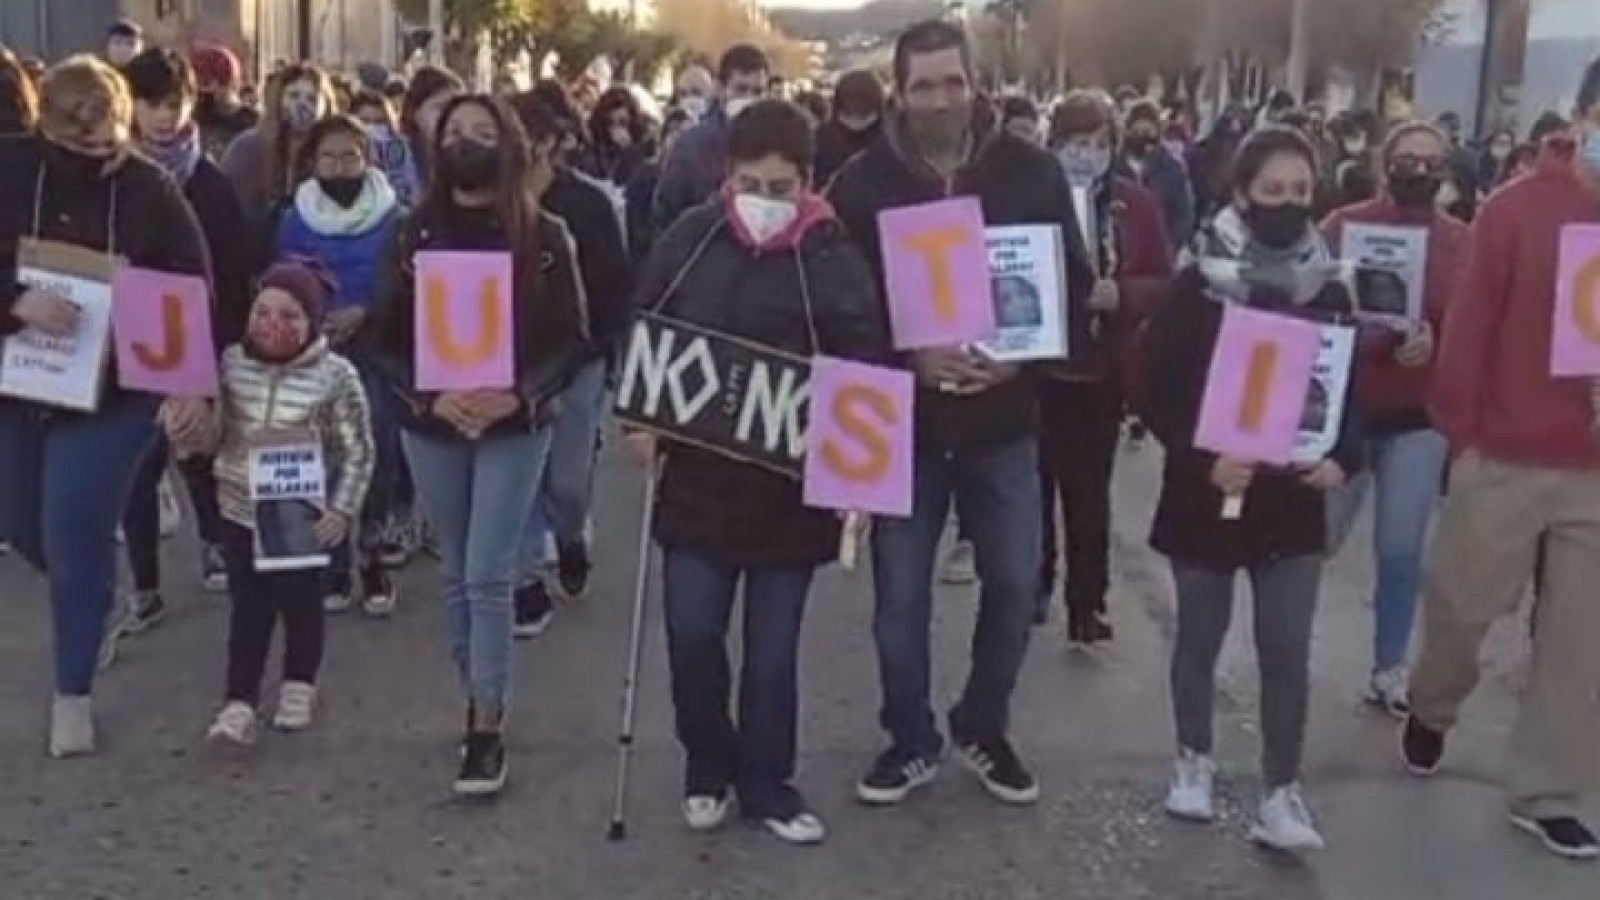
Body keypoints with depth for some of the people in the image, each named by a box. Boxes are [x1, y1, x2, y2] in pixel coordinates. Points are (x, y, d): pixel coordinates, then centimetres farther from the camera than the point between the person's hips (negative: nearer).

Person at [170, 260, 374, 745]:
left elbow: (358, 452, -10)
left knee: (299, 599, 12)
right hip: (240, 508, 3)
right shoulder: (231, 363, -4)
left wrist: (341, 509, -15)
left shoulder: (335, 375, -16)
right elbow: (211, 438, 4)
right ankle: (239, 702, 11)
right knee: (248, 603, 6)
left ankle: (299, 686, 33)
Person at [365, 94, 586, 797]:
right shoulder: (415, 234, 1)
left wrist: (520, 395, -22)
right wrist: (431, 397, -17)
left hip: (515, 427, -3)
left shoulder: (544, 236, -5)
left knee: (488, 576, -6)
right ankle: (478, 699, 29)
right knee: (455, 573, 13)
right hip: (431, 427, 3)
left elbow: (570, 339, -5)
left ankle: (489, 727, 3)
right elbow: (386, 339, 0)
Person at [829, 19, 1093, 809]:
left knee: (1014, 584, 10)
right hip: (903, 419, -1)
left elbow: (1073, 283, 2)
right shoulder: (861, 184, -6)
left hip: (1003, 418, 1)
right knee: (899, 593, 7)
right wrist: (909, 358, -20)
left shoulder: (1032, 175, -2)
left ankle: (984, 729, 32)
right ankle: (911, 741, 26)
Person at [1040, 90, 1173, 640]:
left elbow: (1164, 283, 1)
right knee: (1035, 482, 9)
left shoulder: (1136, 204, 0)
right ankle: (1032, 585, 29)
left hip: (1102, 371, 1)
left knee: (1089, 491, 6)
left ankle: (1087, 603, 16)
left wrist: (1118, 293, -17)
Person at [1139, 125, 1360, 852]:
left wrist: (1342, 459, -10)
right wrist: (1202, 458, -22)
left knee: (1287, 652, 1)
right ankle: (1194, 762, 33)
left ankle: (1280, 794, 11)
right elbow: (1157, 393, -9)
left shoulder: (1329, 292, 1)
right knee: (1200, 638, 13)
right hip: (1206, 494, -2)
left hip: (1292, 499, 2)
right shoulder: (1198, 287, -8)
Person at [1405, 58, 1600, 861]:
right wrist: (1459, 428, -8)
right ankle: (1432, 707, 40)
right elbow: (1471, 322, -6)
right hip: (1506, 454, -3)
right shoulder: (1517, 208, -5)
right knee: (1462, 604, 9)